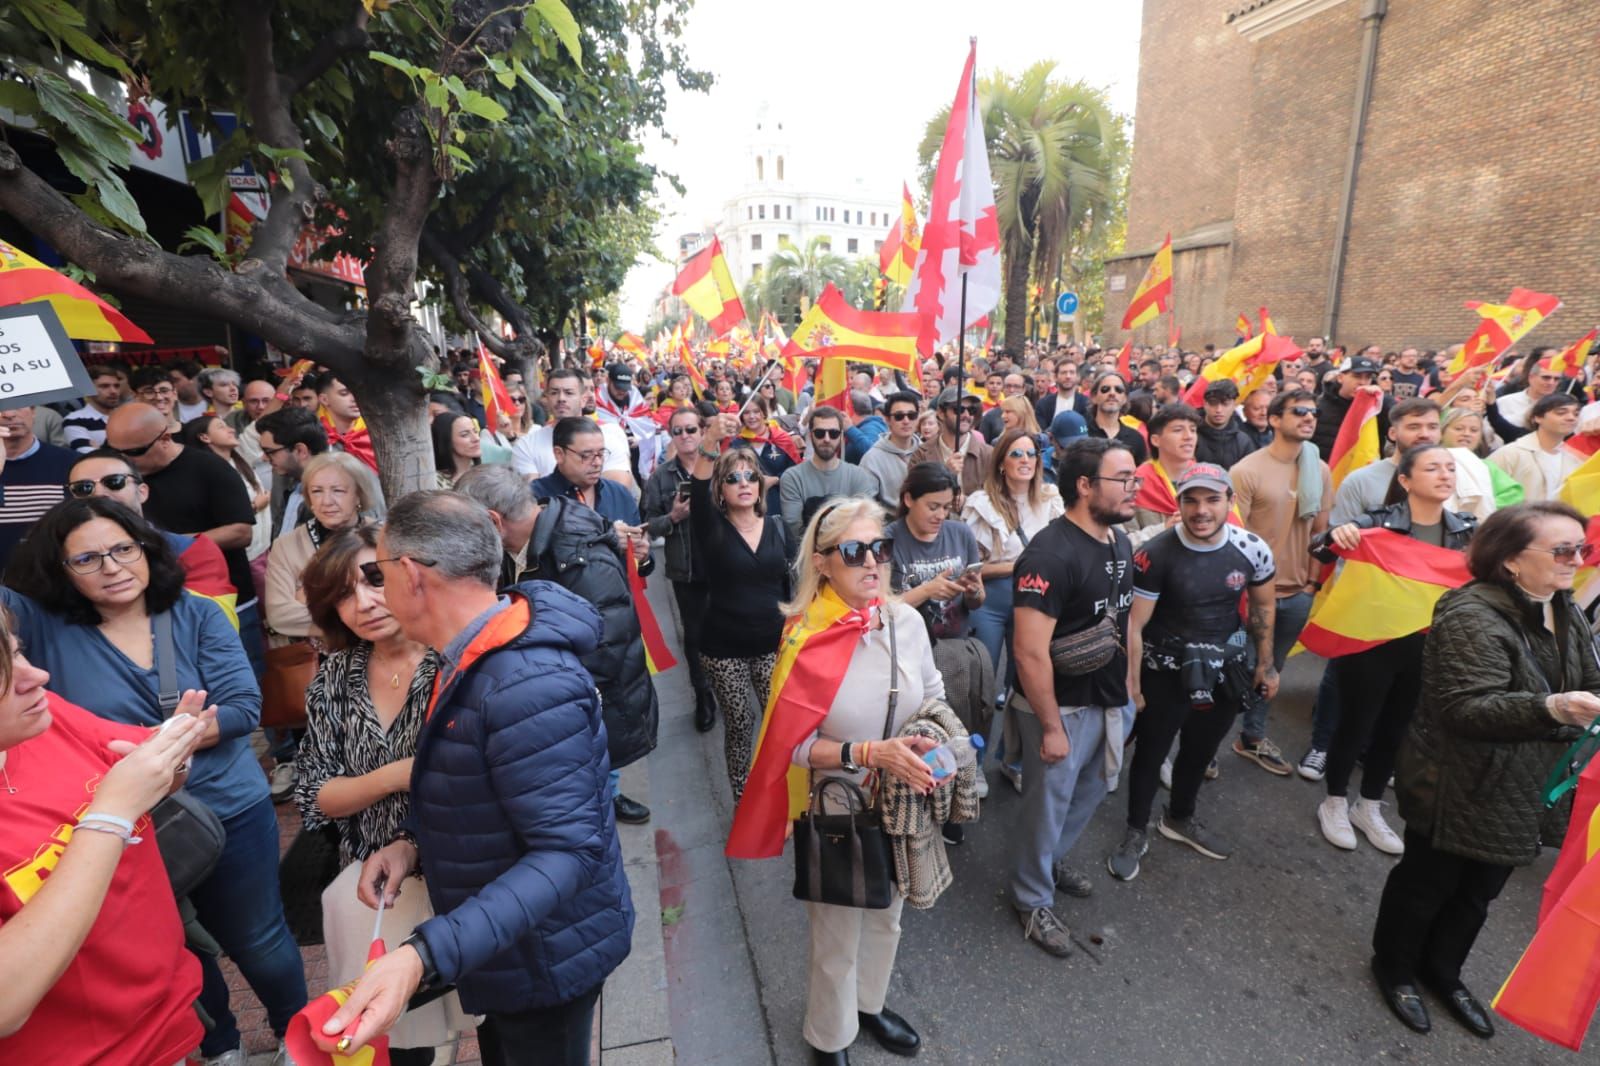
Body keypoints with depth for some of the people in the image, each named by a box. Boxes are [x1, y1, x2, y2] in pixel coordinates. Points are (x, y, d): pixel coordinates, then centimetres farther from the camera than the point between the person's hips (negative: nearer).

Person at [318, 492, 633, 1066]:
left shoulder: (528, 686, -34)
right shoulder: (479, 655, -1)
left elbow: (569, 850, -33)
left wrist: (424, 956, -39)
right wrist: (413, 840, -4)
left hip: (544, 958, -8)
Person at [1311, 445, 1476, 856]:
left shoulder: (1467, 529, 1)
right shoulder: (1378, 523, -16)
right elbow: (1319, 552, -23)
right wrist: (1335, 535, -45)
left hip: (1426, 650, 5)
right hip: (1371, 645, -5)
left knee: (1395, 730, 17)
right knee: (1355, 726, 7)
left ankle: (1369, 808, 36)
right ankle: (1334, 804, 28)